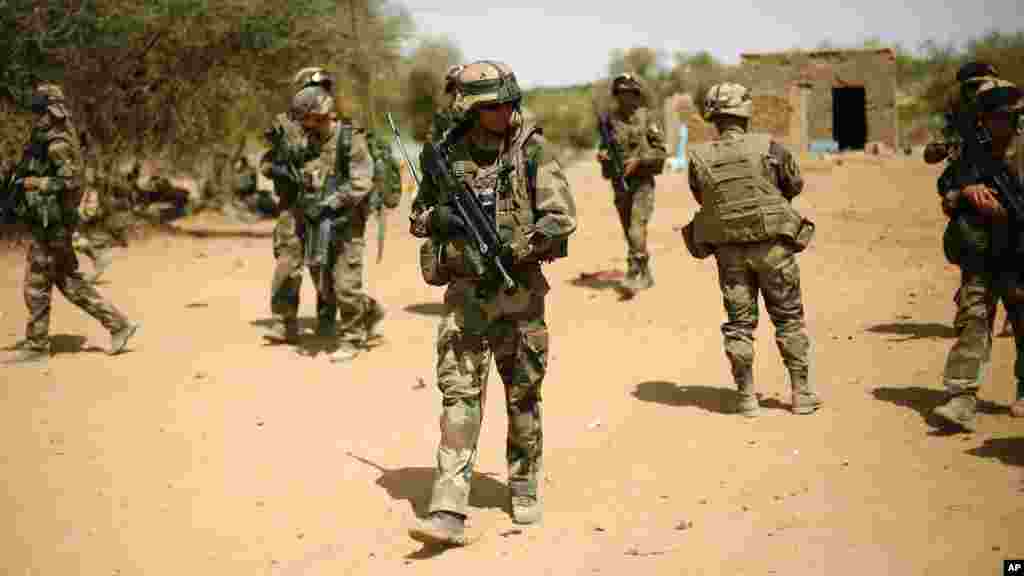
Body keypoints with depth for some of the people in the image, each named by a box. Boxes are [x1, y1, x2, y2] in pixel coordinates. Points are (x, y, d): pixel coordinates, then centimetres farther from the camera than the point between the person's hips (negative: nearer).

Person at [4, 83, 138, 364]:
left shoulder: (57, 144, -16)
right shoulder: (45, 139, 14)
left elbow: (71, 182, -23)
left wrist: (31, 183, -19)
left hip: (50, 223, -10)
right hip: (48, 222, 10)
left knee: (36, 285, -1)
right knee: (69, 281, 13)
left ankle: (36, 347, 9)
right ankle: (118, 324, 14)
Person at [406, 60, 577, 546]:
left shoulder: (531, 151, -4)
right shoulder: (447, 156, 2)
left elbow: (561, 217, -11)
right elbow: (417, 219, 13)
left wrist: (511, 251, -19)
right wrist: (440, 218, -9)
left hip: (520, 289, -1)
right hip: (465, 292, 1)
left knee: (523, 394, 10)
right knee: (459, 393, -7)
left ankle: (524, 489, 31)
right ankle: (448, 513, -11)